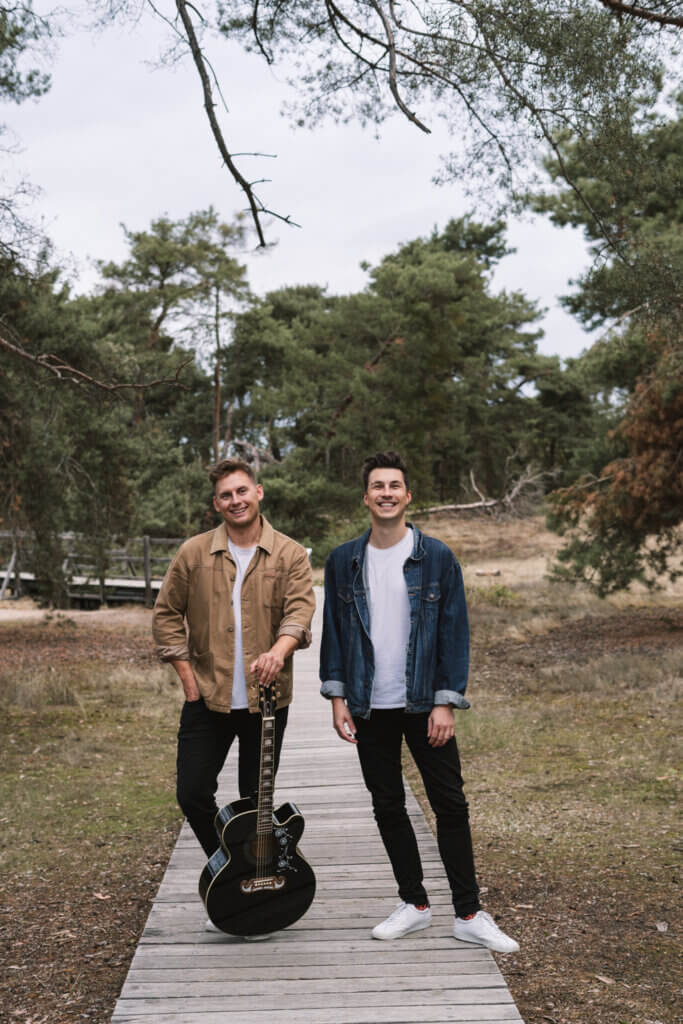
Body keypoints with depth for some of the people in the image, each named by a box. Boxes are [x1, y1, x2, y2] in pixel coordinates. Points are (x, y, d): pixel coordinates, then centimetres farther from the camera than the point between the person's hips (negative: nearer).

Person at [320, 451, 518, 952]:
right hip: (369, 708, 2)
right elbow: (333, 630, 8)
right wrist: (337, 696, 1)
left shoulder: (437, 557, -3)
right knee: (388, 807, 10)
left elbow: (455, 632, -3)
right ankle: (414, 904, 25)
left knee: (450, 806, 2)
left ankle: (469, 915, 13)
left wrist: (446, 702, -9)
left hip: (424, 704, -2)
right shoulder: (344, 561, 3)